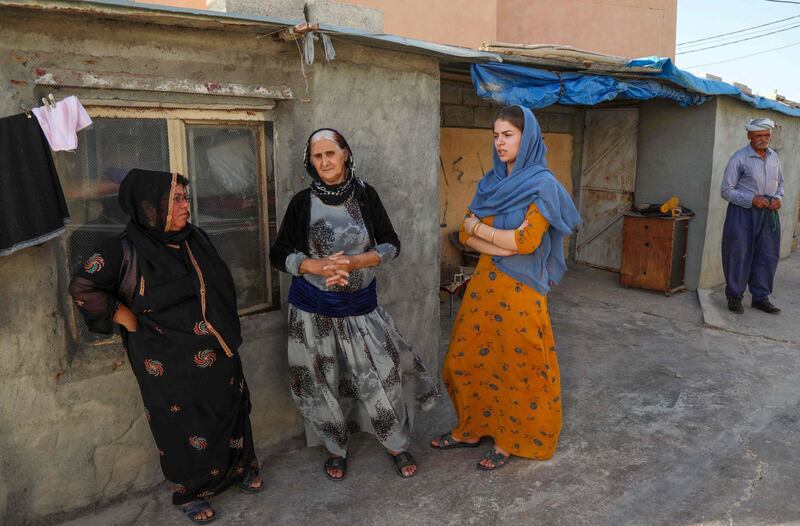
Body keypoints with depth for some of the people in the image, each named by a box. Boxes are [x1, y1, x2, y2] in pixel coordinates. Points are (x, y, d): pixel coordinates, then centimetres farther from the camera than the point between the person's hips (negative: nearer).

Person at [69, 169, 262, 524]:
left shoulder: (194, 238, -1)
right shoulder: (125, 250, -17)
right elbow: (82, 287, -10)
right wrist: (124, 318, -10)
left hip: (217, 352, 5)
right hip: (170, 362, -5)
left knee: (229, 410, 18)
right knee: (183, 425, 11)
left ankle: (239, 465, 42)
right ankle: (190, 491, 34)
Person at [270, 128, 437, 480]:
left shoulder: (365, 195, -1)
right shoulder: (302, 202, -3)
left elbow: (391, 245, -2)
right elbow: (279, 254, -2)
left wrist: (355, 261, -19)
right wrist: (317, 266, -19)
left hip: (360, 304, 0)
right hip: (313, 308, 0)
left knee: (382, 374, -2)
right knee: (323, 381, 7)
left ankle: (396, 445, 21)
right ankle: (337, 449, 30)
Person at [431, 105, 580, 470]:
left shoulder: (542, 185, -9)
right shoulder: (491, 182, 10)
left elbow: (527, 242, -19)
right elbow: (466, 235, 4)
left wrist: (479, 227, -8)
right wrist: (504, 245, -14)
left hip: (519, 289, -6)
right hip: (485, 283, 7)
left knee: (517, 365, 6)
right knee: (469, 356, 12)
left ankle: (512, 439, 25)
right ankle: (472, 429, 30)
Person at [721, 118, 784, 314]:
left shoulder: (774, 157, 10)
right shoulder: (739, 158, -8)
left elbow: (780, 182, 22)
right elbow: (727, 190, -9)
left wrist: (778, 197, 1)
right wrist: (752, 199, -19)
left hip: (768, 213, 6)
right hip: (743, 213, -5)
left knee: (768, 256, 7)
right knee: (739, 255, 0)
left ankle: (761, 297, 20)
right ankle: (734, 297, 13)